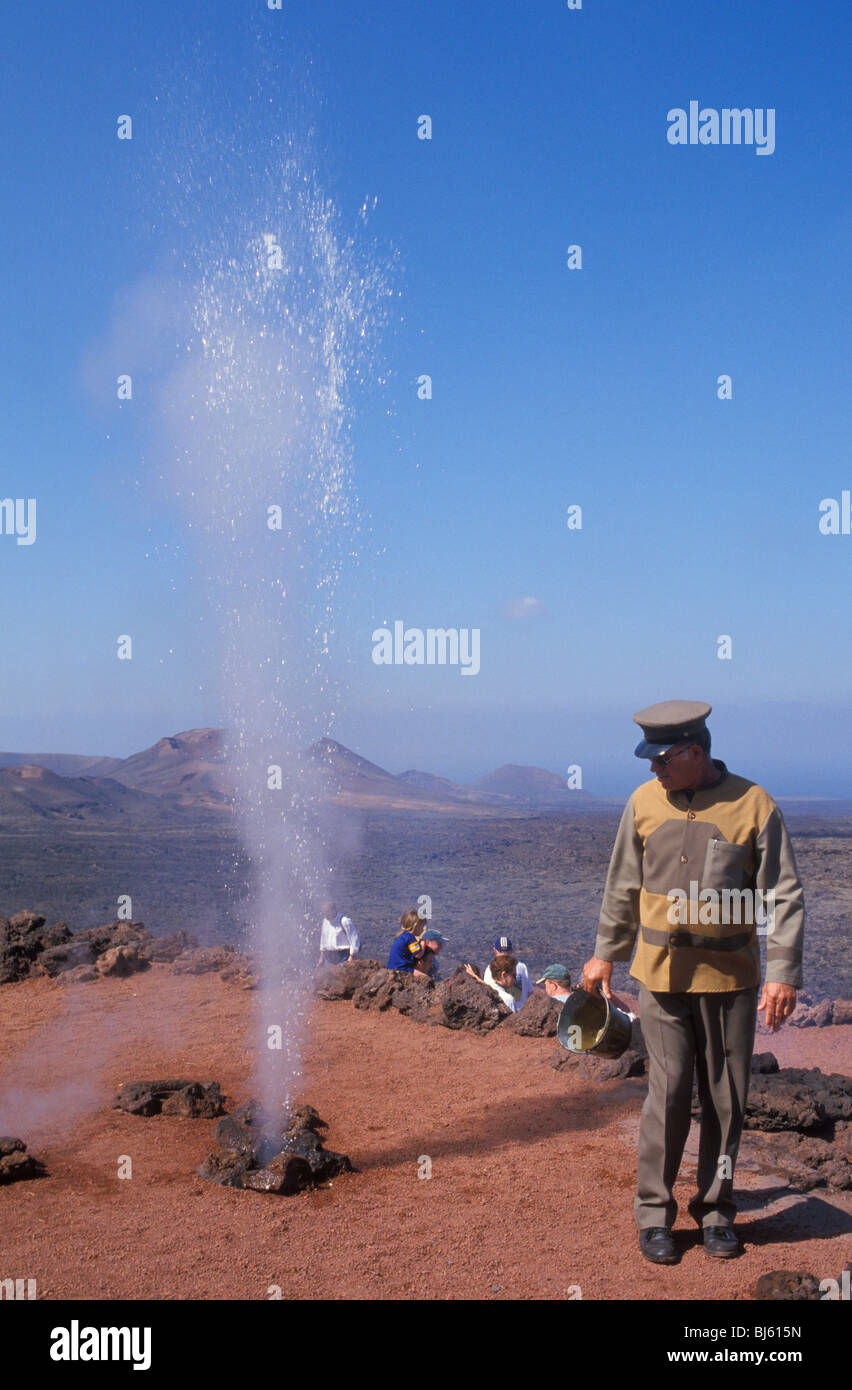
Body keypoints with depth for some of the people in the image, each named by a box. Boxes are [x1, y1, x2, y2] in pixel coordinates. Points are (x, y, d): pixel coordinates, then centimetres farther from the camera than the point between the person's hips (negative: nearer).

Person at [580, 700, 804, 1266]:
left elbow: (784, 896, -6)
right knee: (668, 1095, -1)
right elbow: (624, 886, 13)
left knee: (726, 1100, 8)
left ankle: (716, 1209, 26)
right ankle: (654, 1213, 15)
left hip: (731, 978, -1)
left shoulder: (754, 806, -8)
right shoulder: (645, 802, 2)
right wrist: (606, 954, 18)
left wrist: (783, 973, -12)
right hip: (663, 974, 1)